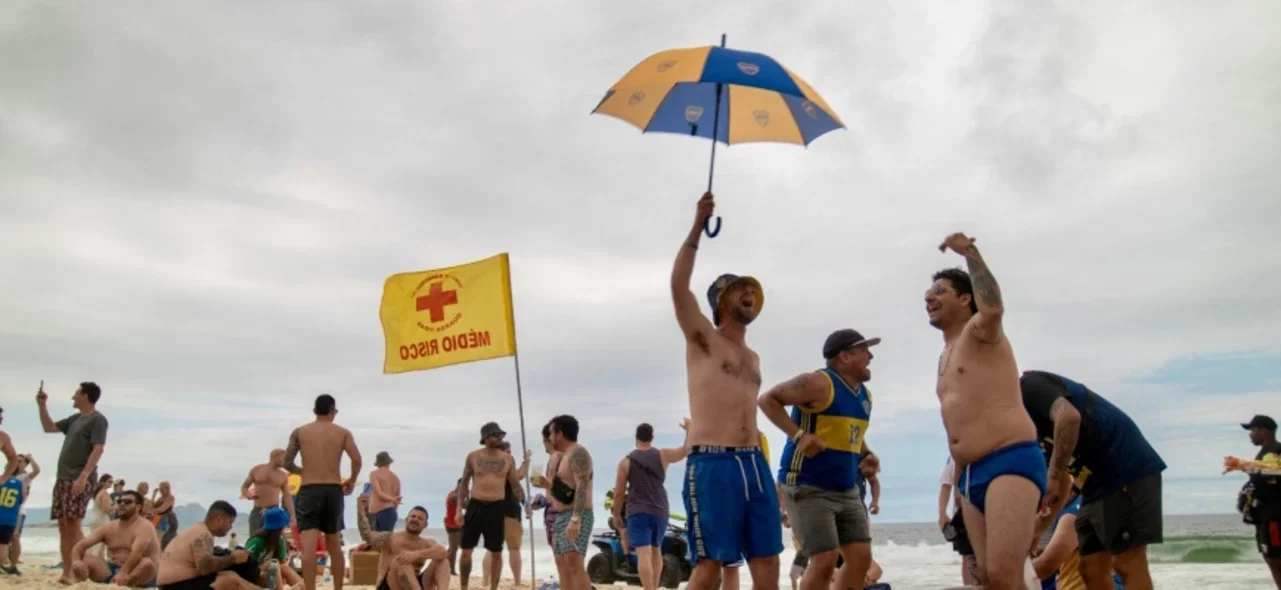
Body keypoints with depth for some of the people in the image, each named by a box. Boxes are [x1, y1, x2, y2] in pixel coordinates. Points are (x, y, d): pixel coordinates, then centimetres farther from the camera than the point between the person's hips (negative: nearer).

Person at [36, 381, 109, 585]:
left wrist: (83, 476, -25)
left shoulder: (97, 419, -7)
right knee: (63, 526, 6)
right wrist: (42, 405, 18)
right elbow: (49, 427, 30)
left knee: (73, 524, -15)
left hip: (80, 480, -9)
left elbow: (98, 449, -17)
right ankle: (67, 571, 9)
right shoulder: (75, 419, 19)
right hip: (63, 478, 9)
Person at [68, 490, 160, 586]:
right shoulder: (107, 527, 8)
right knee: (81, 561, -13)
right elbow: (82, 544, -4)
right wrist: (76, 561, -28)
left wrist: (123, 574, -46)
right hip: (111, 571, 6)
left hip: (137, 574, -5)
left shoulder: (144, 526, -12)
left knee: (147, 563, -38)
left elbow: (137, 552, -29)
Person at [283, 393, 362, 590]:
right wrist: (352, 481, 12)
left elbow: (287, 463, 5)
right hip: (334, 491, 2)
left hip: (309, 491, -2)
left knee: (309, 546, -10)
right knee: (334, 545, 17)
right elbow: (357, 460, -5)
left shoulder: (299, 432, 8)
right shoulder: (343, 433, 8)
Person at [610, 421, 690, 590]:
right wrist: (688, 429, 27)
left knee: (643, 554, -11)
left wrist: (616, 515, 10)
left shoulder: (626, 461, -1)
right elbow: (686, 450, 12)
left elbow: (619, 492, -1)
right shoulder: (663, 455, 1)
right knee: (656, 550, 20)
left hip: (638, 512, -3)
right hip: (660, 511, 3)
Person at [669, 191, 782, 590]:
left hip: (753, 463, 7)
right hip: (711, 465, -7)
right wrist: (698, 227, -13)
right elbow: (679, 286, -13)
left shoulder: (752, 358, 23)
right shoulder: (703, 339, 2)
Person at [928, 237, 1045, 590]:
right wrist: (960, 478, 27)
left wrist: (970, 253, -22)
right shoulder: (945, 357, 25)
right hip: (971, 475, 9)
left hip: (1012, 462, -9)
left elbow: (993, 309, -26)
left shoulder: (979, 331, 1)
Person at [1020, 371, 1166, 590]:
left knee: (1128, 563, -10)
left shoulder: (1030, 386, -10)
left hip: (1128, 469, -10)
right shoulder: (1026, 416, 18)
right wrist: (1039, 528, 23)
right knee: (1092, 569, 7)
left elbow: (1069, 417, -31)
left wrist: (1052, 479, -25)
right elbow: (1063, 476, 25)